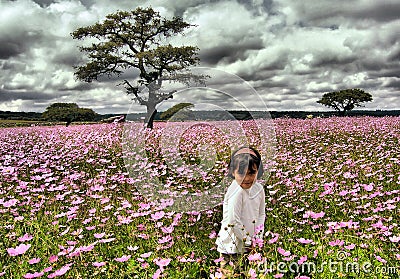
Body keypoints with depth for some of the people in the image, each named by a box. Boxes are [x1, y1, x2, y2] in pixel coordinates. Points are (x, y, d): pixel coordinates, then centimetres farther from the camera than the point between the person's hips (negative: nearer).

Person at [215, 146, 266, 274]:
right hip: (232, 246, -6)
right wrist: (248, 240, -14)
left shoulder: (258, 188, -3)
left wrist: (258, 236, 0)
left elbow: (261, 213, 9)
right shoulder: (236, 192, -25)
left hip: (250, 244, 6)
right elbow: (233, 222, -25)